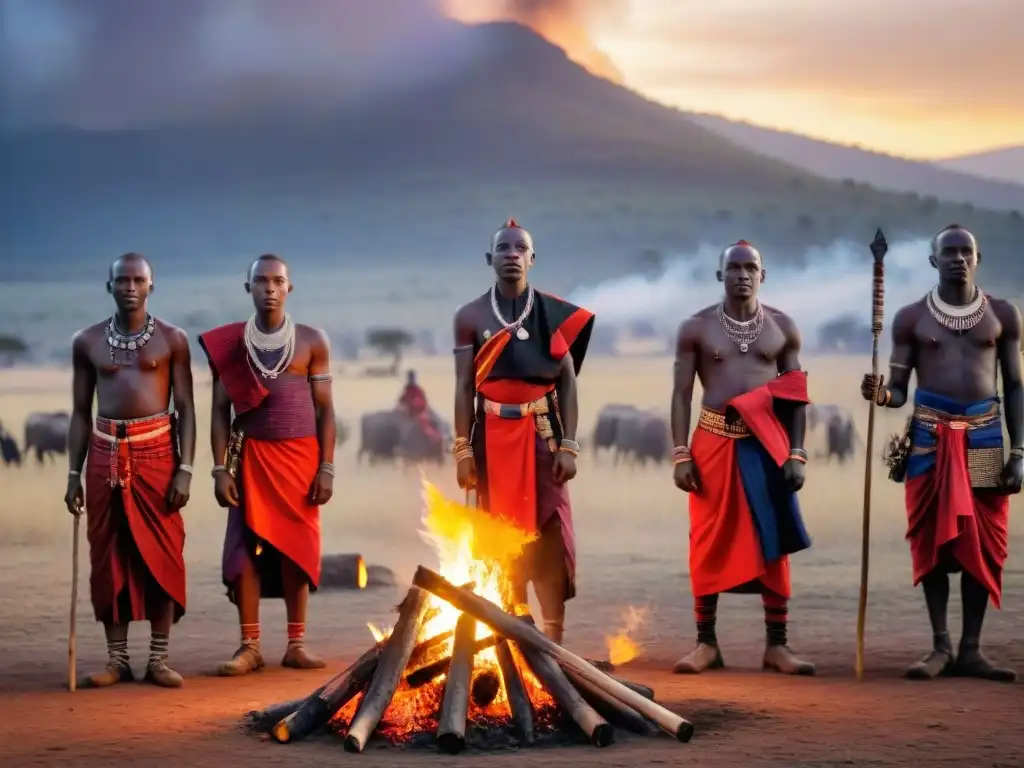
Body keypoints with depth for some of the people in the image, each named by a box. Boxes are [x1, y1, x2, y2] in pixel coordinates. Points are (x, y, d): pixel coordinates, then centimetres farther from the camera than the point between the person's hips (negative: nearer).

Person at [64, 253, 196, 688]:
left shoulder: (171, 339, 2)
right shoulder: (87, 342, 7)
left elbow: (186, 409, 1)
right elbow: (80, 413, 11)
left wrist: (185, 468, -8)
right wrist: (73, 473, 5)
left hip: (156, 450, -2)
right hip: (105, 454, 2)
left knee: (161, 555, -2)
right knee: (108, 558, 3)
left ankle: (159, 658, 5)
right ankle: (117, 659, 9)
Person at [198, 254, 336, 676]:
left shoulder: (312, 341, 3)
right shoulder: (229, 343, 3)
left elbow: (325, 409, 3)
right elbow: (220, 410, 3)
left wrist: (327, 469, -3)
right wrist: (220, 469, -4)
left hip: (301, 455, 0)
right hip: (251, 457, 0)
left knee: (296, 547, 2)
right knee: (247, 548, -4)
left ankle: (296, 644, 9)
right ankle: (250, 646, 1)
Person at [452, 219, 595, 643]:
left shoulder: (554, 313, 3)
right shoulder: (470, 316, 4)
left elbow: (567, 383, 2)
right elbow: (464, 388, 3)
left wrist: (568, 445, -5)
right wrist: (463, 451, -3)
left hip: (542, 433, -1)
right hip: (493, 436, 1)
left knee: (552, 535, -5)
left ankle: (554, 642, -2)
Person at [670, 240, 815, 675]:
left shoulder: (782, 328, 6)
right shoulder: (696, 328, 3)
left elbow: (797, 396, 7)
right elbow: (681, 394, 2)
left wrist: (797, 454, -2)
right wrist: (680, 454, -6)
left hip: (767, 443, 1)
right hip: (715, 442, -1)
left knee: (774, 544, 0)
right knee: (709, 544, 1)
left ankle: (776, 646, 5)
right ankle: (706, 643, 8)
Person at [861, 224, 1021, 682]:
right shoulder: (911, 318, 4)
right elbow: (898, 390, 4)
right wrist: (881, 395, -20)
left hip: (984, 434, 1)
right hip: (931, 437, -1)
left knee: (983, 545, 0)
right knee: (933, 542, -2)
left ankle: (971, 649, 5)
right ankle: (940, 647, 3)